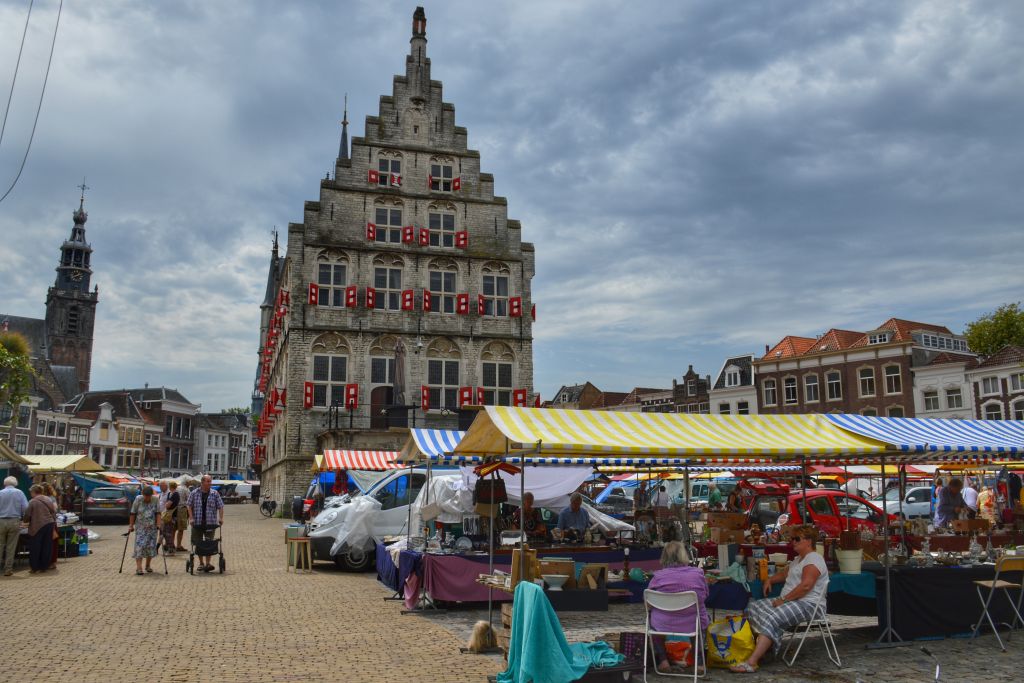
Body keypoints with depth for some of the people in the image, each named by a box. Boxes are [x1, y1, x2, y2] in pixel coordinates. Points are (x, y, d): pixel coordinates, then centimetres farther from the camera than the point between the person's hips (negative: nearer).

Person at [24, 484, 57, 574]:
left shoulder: (32, 502, -7)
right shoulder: (48, 499, 8)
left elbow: (27, 515, -7)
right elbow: (54, 512, 8)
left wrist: (26, 521, 14)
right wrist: (53, 522, 14)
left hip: (38, 526, -5)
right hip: (50, 524, 5)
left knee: (35, 547, 6)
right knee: (47, 547, 9)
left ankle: (34, 567, 9)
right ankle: (44, 566, 13)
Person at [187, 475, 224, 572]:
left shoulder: (215, 494, 2)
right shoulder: (194, 493, 2)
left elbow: (220, 506, 2)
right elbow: (189, 506, 4)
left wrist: (221, 518, -9)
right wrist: (191, 518, -6)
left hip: (210, 523, -1)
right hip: (197, 523, 1)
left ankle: (207, 563, -3)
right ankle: (201, 563, 21)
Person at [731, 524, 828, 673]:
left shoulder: (814, 559, -10)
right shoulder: (798, 559, 24)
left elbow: (806, 585, -22)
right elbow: (783, 574, 39)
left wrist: (783, 599, -19)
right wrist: (770, 579, 18)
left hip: (806, 604, -11)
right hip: (788, 600, 11)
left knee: (771, 620, -31)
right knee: (753, 608, -2)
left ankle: (751, 662, -38)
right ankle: (756, 648, -12)